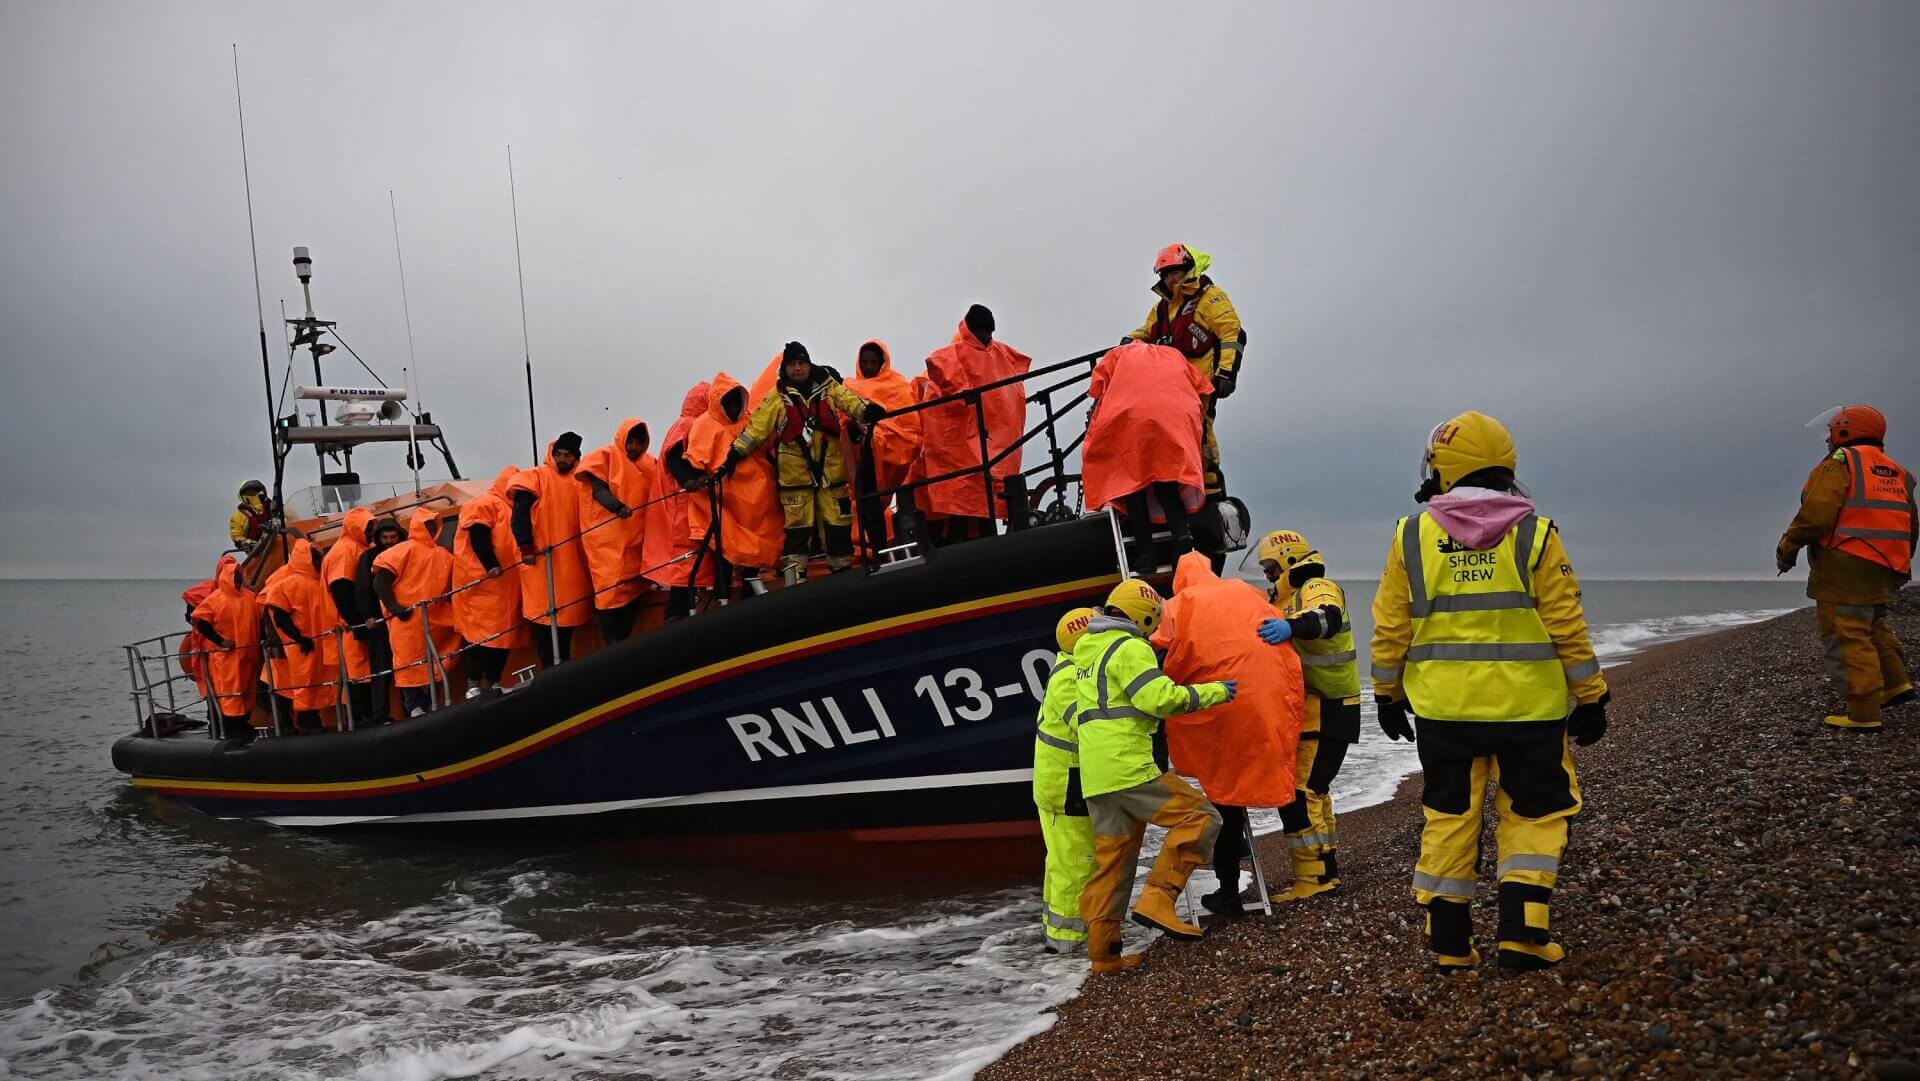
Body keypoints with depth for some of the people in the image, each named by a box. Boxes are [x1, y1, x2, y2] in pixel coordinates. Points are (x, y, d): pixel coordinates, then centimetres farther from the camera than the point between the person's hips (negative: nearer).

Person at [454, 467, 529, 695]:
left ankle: (493, 683, 11)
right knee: (480, 632, -10)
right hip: (483, 584, -9)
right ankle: (474, 684, -8)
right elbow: (478, 537, -17)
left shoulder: (509, 509, 24)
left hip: (506, 585, 9)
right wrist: (491, 565, -25)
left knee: (504, 633, 6)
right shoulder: (484, 503, -5)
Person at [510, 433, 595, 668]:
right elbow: (520, 515, -8)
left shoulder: (579, 483, 13)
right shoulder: (537, 478, 0)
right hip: (542, 560, -5)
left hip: (572, 562, 5)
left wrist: (586, 553, 9)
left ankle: (563, 669, 18)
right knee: (544, 616, -4)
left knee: (567, 614, 9)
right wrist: (526, 548, -17)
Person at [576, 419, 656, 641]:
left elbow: (652, 497, 17)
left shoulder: (649, 463, 15)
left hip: (635, 538, 6)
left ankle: (624, 644, 12)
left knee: (633, 589, 5)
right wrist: (617, 506, -31)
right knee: (611, 589, -10)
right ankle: (614, 647, -7)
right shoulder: (604, 456, -1)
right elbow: (598, 489, -12)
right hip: (608, 538, -5)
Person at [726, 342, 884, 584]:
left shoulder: (827, 386, 4)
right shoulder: (777, 397, 1)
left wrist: (867, 411, -25)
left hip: (830, 467, 2)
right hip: (794, 471, -2)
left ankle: (842, 569, 18)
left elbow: (849, 401, -3)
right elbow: (756, 426, 0)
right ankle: (793, 579, 4)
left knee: (838, 520, 5)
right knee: (797, 526, -1)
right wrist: (736, 453, -5)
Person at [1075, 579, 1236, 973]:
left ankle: (1104, 952, 11)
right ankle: (1157, 900, -14)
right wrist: (1213, 692, -8)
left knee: (1111, 860, 11)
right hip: (1128, 767, -9)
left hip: (1094, 776, 9)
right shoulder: (1130, 648, -7)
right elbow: (1160, 698, -17)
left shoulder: (1086, 650, 22)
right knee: (1198, 817, -4)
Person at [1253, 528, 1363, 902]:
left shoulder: (1317, 588, -12)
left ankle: (1314, 875, -11)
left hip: (1325, 713, -11)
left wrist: (1291, 625, -54)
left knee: (1300, 792, -14)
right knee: (1313, 791, 18)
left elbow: (1326, 617, -35)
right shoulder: (1292, 599, 22)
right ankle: (1324, 869, 27)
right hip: (1312, 713, 11)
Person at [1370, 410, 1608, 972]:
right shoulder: (1533, 534, -4)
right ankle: (1522, 933, 5)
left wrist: (1387, 694, 14)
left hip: (1442, 707, 1)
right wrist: (1590, 697, 7)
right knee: (1532, 814, 12)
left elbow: (1390, 629, 3)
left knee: (1448, 817, 10)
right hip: (1527, 705, -1)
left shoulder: (1412, 536, 0)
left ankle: (1449, 940, 13)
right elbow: (1568, 626, -3)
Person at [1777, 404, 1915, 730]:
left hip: (1845, 567, -8)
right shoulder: (1896, 473, 17)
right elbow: (1911, 526, 21)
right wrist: (1898, 566, 31)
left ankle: (1864, 714, -9)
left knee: (1847, 638, -6)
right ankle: (1896, 683, 19)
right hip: (1882, 570, 9)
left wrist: (1787, 548, -7)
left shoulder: (1838, 464, -8)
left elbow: (1816, 515, -18)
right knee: (1871, 627, 26)